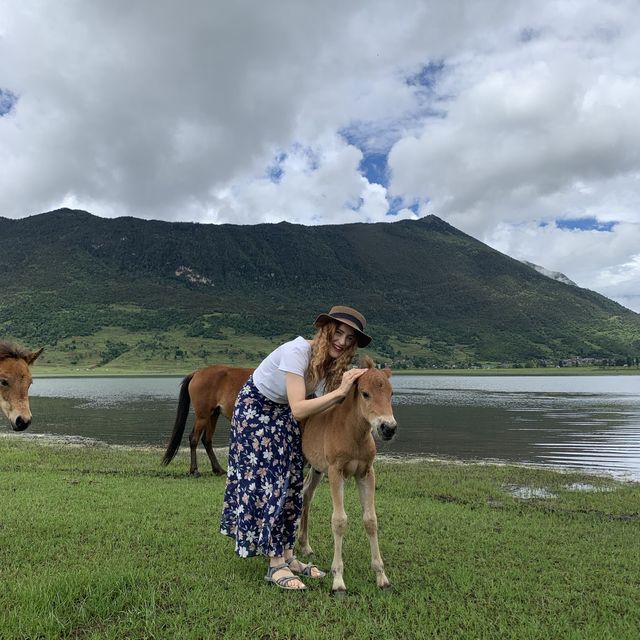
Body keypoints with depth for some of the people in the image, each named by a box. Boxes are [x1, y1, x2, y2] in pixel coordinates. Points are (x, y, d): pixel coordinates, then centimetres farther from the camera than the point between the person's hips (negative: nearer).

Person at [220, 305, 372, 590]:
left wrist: (350, 388, -23)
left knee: (291, 483, 6)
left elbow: (321, 405, -10)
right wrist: (340, 392, -41)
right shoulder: (297, 352, -33)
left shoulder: (332, 361, -10)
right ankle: (276, 566, 1)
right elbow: (298, 409, -39)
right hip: (255, 410, -7)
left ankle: (287, 556, 17)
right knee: (265, 482, -7)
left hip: (283, 416, 8)